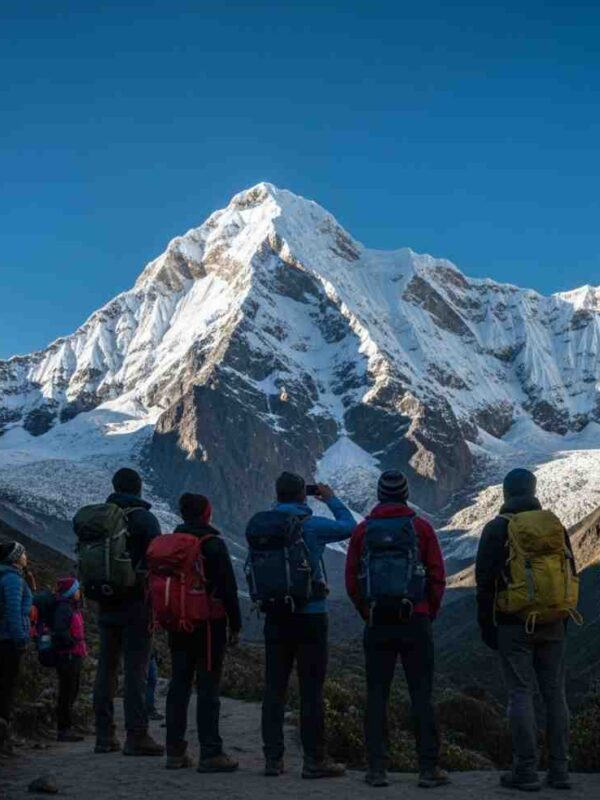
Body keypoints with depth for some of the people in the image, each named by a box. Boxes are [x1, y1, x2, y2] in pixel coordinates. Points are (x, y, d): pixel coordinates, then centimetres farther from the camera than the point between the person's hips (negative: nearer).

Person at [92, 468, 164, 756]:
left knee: (106, 668, 10)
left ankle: (105, 735, 14)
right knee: (136, 668, -4)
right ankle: (136, 735, -5)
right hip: (137, 605, -6)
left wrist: (97, 596, 16)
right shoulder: (144, 519, -7)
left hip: (107, 605, 6)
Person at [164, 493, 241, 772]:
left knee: (178, 686, 10)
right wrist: (235, 625, -5)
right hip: (208, 625, -6)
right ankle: (211, 754, -4)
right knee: (208, 688, -5)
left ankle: (175, 751, 13)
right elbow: (228, 588, -12)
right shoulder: (213, 544, -11)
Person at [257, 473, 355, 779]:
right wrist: (331, 499, 17)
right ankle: (314, 760, 5)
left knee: (274, 687, 8)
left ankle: (273, 758, 11)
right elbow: (349, 526, 6)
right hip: (310, 615, -4)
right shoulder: (312, 526, -10)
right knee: (311, 689, 1)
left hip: (275, 616, 4)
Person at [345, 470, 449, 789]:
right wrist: (429, 613, 11)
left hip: (377, 623, 1)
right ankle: (428, 768, 4)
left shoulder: (363, 530, 4)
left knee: (377, 695, 7)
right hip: (416, 621, -1)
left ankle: (377, 768, 6)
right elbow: (437, 577, 0)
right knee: (421, 695, 3)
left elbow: (351, 581, 4)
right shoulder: (420, 527, 0)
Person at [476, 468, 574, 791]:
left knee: (521, 694, -2)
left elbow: (485, 581, -5)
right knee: (554, 693, 8)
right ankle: (559, 770, 10)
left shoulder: (497, 528, -4)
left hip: (514, 624, -4)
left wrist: (486, 625, 2)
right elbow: (570, 574, 13)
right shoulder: (556, 525, 8)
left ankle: (526, 771, -2)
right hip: (552, 625, 4)